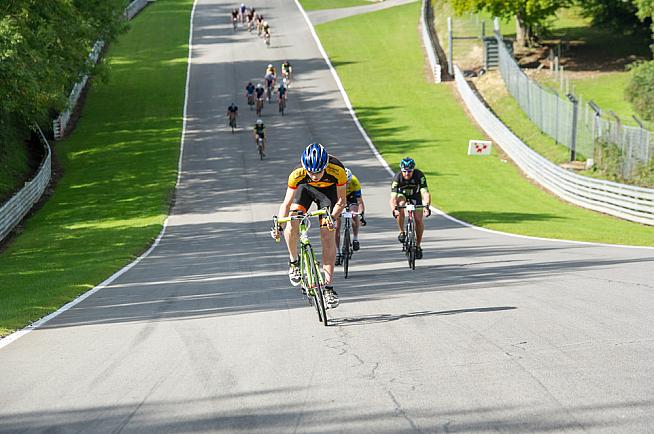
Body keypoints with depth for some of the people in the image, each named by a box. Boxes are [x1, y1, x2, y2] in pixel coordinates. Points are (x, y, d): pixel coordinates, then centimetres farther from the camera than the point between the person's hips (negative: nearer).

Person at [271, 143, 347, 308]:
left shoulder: (337, 171, -37)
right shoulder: (297, 175, -35)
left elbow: (341, 200, -25)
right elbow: (286, 203, -29)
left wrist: (333, 217, -43)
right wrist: (278, 225, -42)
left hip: (328, 191, -1)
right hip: (305, 188, 1)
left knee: (327, 235, -12)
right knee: (292, 224, -25)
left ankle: (328, 287, -9)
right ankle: (294, 262, 2)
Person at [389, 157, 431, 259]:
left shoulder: (419, 176, -34)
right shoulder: (397, 178, -34)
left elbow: (425, 193, -42)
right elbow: (393, 197, -41)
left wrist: (426, 206, -60)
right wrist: (394, 209, -60)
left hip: (415, 195, 1)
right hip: (402, 195, -1)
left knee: (418, 219, -10)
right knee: (400, 205, -34)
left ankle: (418, 246, 8)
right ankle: (402, 232, -18)